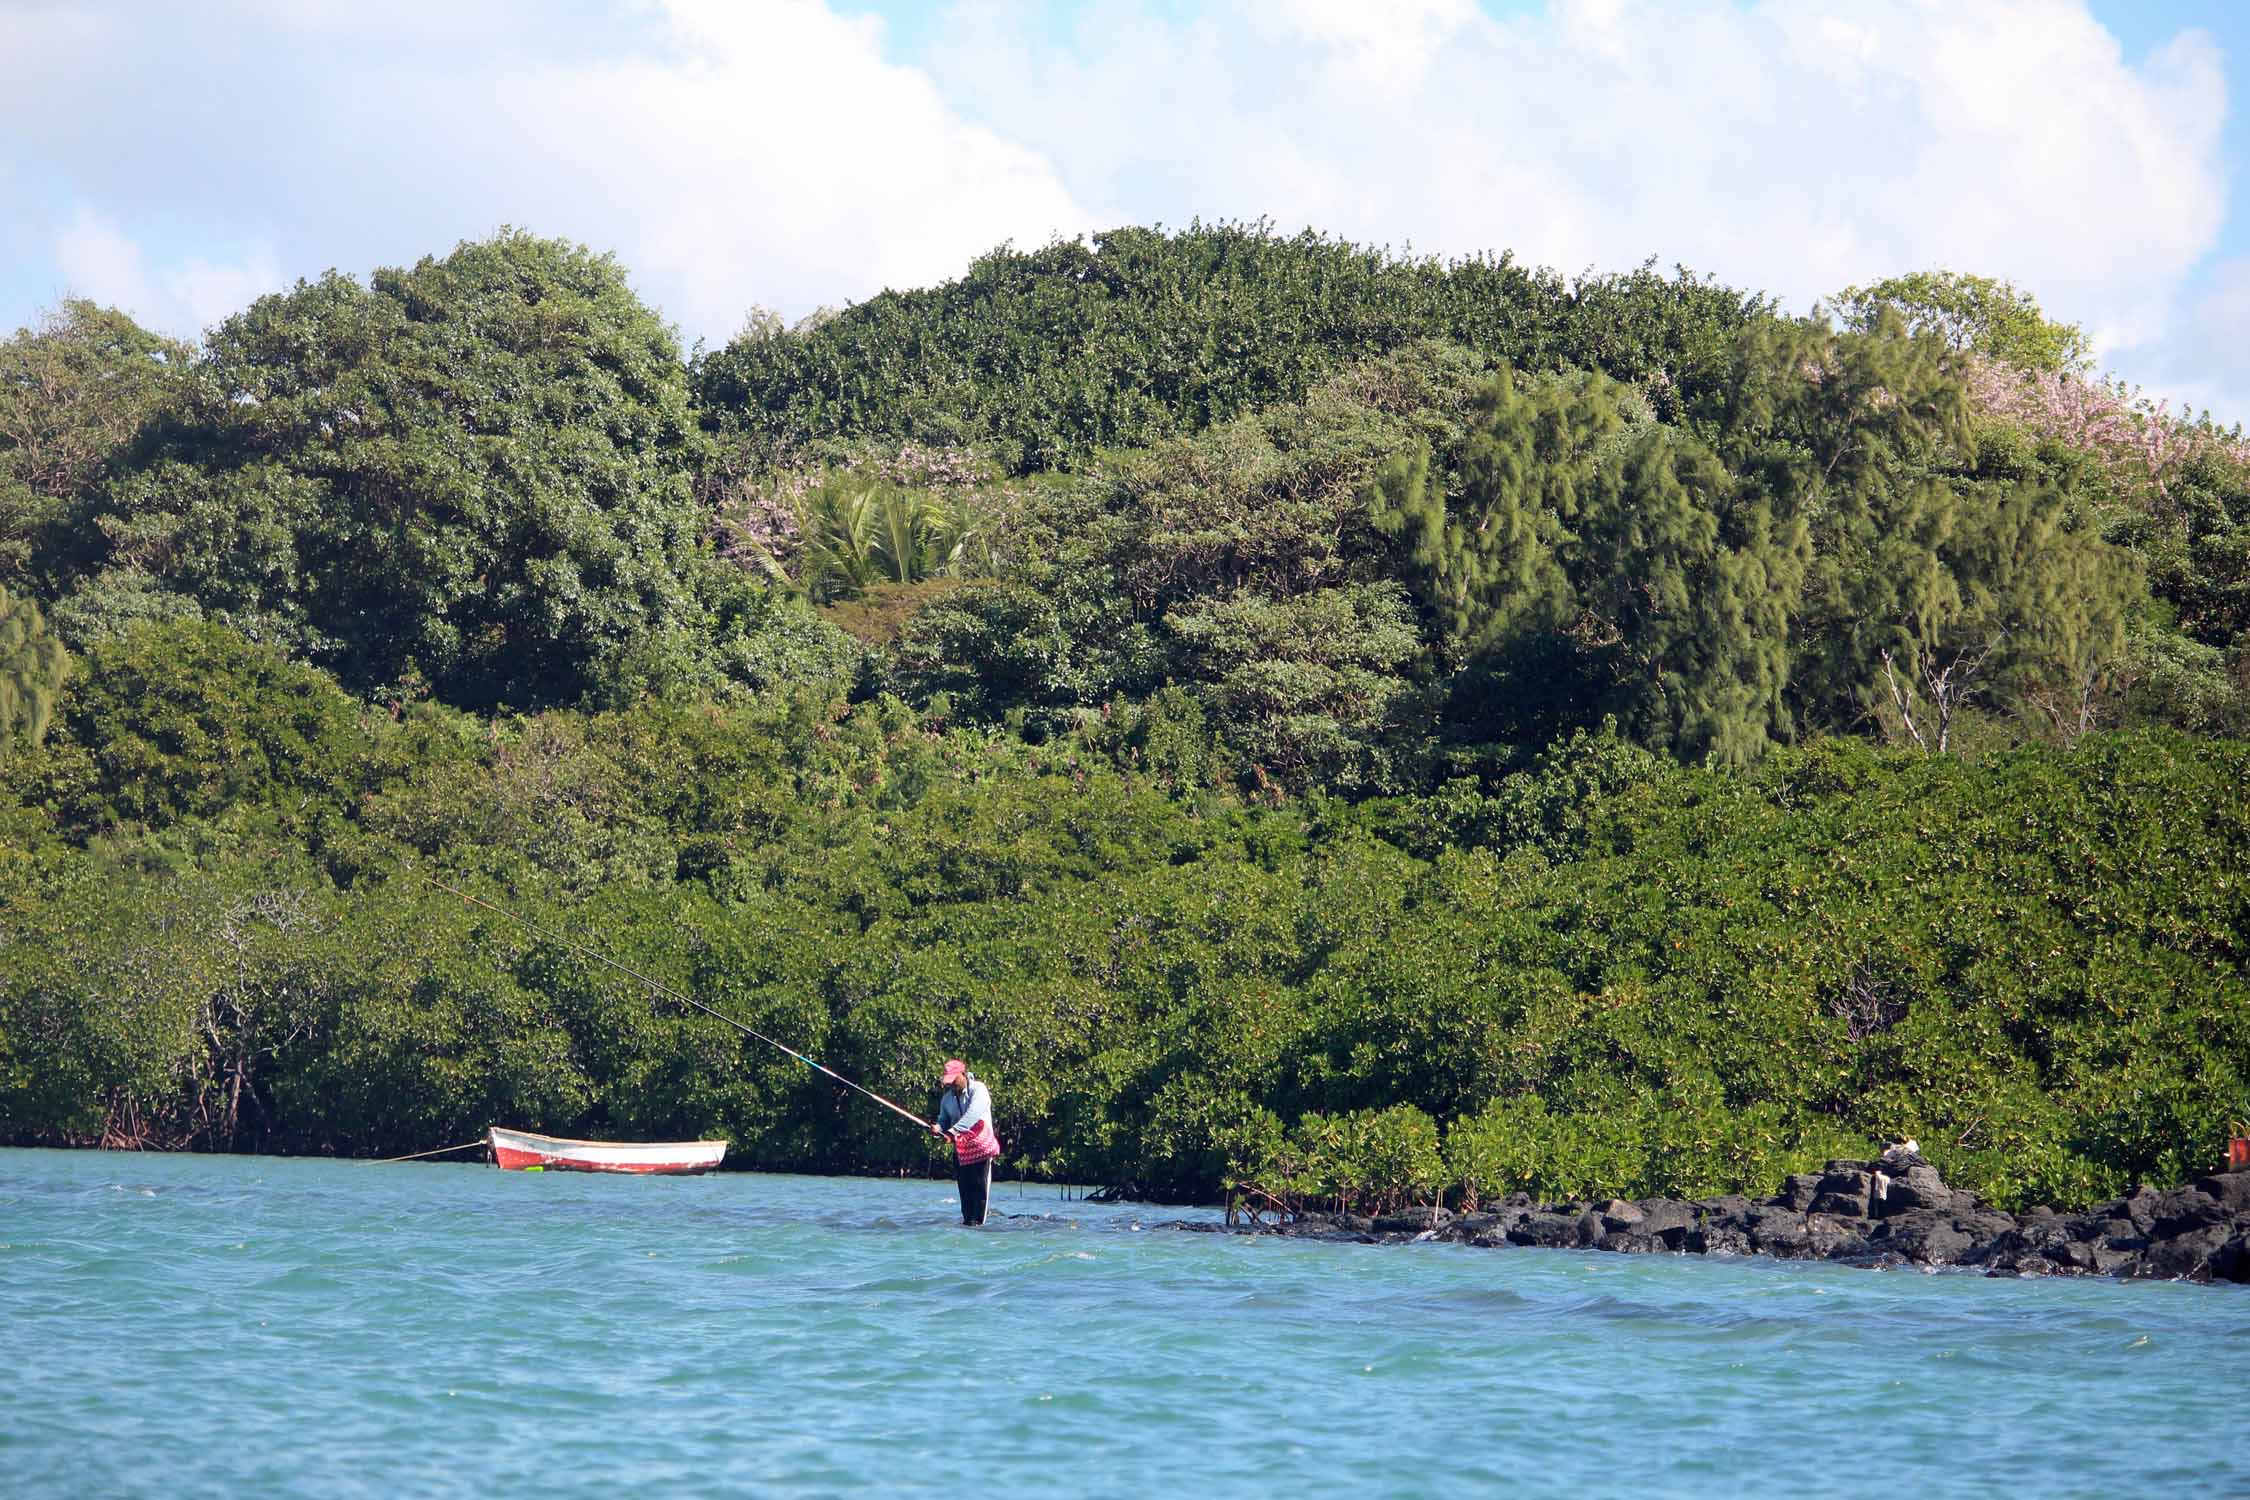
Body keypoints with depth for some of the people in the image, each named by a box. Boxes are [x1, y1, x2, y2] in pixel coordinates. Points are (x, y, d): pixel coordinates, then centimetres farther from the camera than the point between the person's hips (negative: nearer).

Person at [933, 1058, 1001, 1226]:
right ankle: (966, 1220, 10)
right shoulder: (947, 1098, 9)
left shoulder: (978, 1090, -11)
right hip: (960, 1149, 5)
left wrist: (952, 1131, -37)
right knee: (964, 1190, 5)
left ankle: (976, 1221, -9)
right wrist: (938, 1129, -16)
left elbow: (973, 1113, -26)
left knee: (980, 1186, -9)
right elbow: (943, 1121, 11)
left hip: (981, 1146, -5)